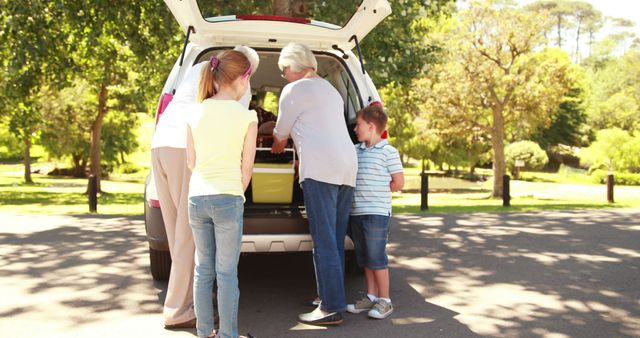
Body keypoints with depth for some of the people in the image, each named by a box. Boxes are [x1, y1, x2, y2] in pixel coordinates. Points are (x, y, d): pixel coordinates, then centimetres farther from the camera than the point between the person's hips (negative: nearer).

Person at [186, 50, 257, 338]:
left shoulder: (196, 113, 5)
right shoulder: (246, 116, -6)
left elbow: (191, 161, 8)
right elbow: (246, 167, -2)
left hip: (197, 197, 4)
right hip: (228, 198, -4)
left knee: (203, 270, 14)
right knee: (227, 273, 4)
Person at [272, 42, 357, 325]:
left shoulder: (294, 90, 2)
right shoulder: (330, 89, 28)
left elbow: (281, 135, 9)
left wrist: (274, 150, 30)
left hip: (320, 167, -9)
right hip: (347, 164, 9)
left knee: (324, 242, -7)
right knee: (336, 240, 11)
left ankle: (332, 308, -5)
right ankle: (334, 298, 17)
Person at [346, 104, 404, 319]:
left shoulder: (388, 151, -7)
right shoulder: (355, 151, 11)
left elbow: (398, 183, -5)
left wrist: (378, 192, 3)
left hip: (376, 212, -7)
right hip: (357, 212, 7)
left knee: (376, 258, -2)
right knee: (365, 259, 12)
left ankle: (384, 300, 10)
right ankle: (371, 297, 23)